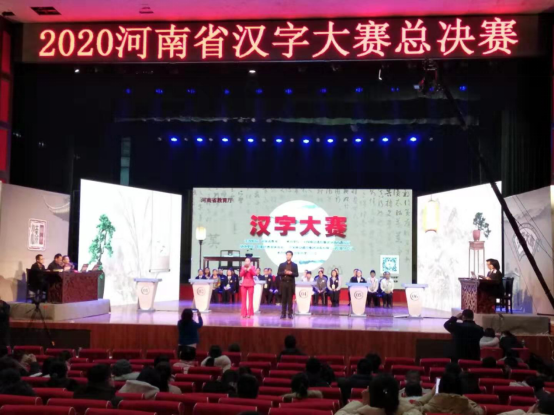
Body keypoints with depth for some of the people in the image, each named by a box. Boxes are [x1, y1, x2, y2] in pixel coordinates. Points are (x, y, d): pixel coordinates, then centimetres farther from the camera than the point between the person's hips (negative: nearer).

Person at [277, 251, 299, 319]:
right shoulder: (282, 264, 10)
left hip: (291, 283, -1)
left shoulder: (294, 265, 7)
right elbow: (278, 273, 3)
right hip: (283, 283, 1)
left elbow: (296, 274, 1)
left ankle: (290, 314, 2)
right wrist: (284, 272, -14)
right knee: (283, 299, 1)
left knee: (290, 299, -1)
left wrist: (291, 273, -17)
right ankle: (283, 313, 4)